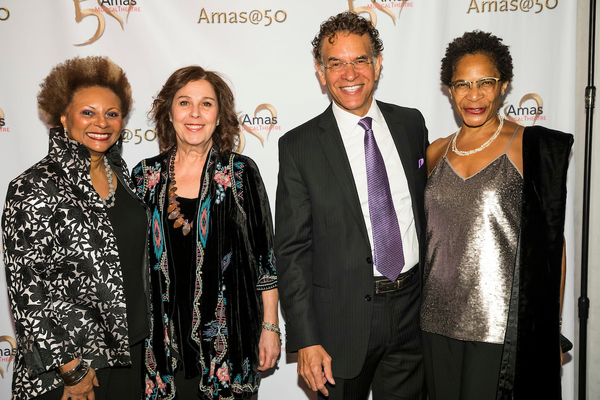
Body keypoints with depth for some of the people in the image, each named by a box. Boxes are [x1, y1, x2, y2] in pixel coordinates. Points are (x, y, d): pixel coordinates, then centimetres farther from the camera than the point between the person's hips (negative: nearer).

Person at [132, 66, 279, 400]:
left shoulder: (241, 172, -4)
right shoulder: (145, 176, 2)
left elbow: (264, 256, -2)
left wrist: (270, 326, -4)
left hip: (228, 336, -1)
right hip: (164, 339, 2)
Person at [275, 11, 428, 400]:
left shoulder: (411, 123, 3)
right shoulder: (299, 146, -8)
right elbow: (291, 250, -9)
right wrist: (305, 341, -13)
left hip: (411, 310, 3)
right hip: (342, 319, -3)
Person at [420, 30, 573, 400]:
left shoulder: (531, 147, -5)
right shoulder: (436, 152, 8)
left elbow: (551, 241, -4)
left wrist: (551, 329, -5)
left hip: (501, 325, -4)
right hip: (439, 321, 4)